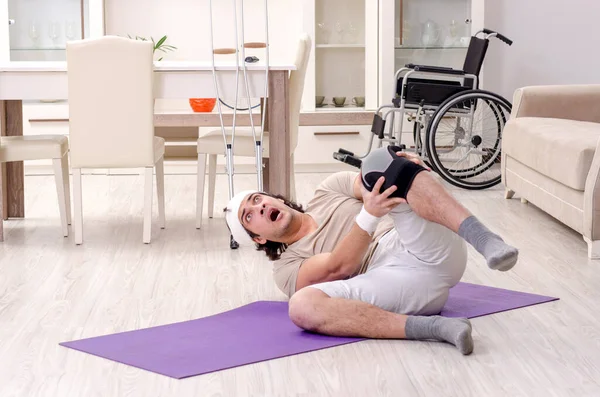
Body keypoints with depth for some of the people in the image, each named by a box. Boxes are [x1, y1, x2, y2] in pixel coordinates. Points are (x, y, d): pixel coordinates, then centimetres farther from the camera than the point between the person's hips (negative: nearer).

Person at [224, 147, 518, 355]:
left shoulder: (328, 191, 27)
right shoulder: (287, 268, 16)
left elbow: (380, 186, 11)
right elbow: (340, 266, -4)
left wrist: (406, 165, -14)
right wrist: (369, 214, -21)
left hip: (429, 251, 1)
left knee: (381, 162, -22)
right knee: (301, 306, -28)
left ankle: (486, 242, -38)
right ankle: (433, 327, -38)